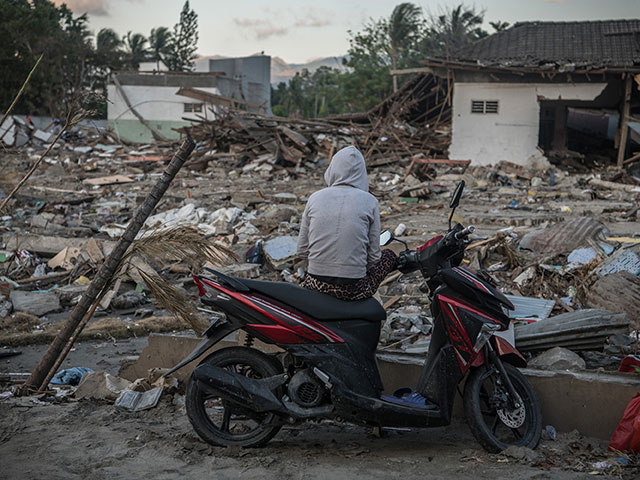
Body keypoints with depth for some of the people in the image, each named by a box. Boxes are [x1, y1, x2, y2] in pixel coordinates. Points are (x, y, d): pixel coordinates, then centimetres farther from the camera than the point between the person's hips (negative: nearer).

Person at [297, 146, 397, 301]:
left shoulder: (315, 198, 2)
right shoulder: (369, 201, -4)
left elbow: (302, 250, 6)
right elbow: (373, 255, 0)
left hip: (315, 285, 3)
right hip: (353, 290, -3)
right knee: (390, 256, 26)